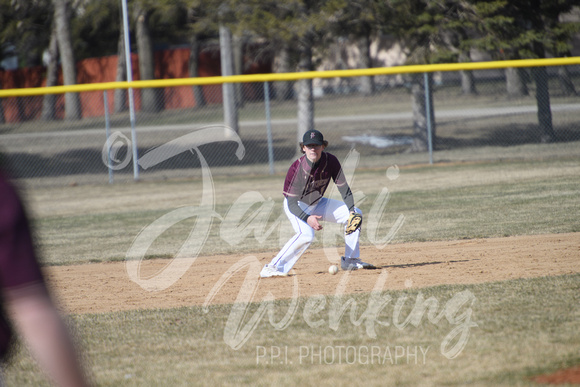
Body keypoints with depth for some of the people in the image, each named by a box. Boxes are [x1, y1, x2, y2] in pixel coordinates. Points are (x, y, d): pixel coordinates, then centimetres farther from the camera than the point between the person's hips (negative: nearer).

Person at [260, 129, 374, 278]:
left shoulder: (331, 161, -18)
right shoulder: (296, 169, -30)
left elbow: (343, 188, -9)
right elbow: (291, 203, -27)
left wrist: (351, 211, -22)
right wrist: (307, 218, -44)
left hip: (317, 204, 6)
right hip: (296, 206, -6)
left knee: (356, 214, 0)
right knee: (306, 234, -34)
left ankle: (350, 260, 8)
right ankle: (272, 268, -31)